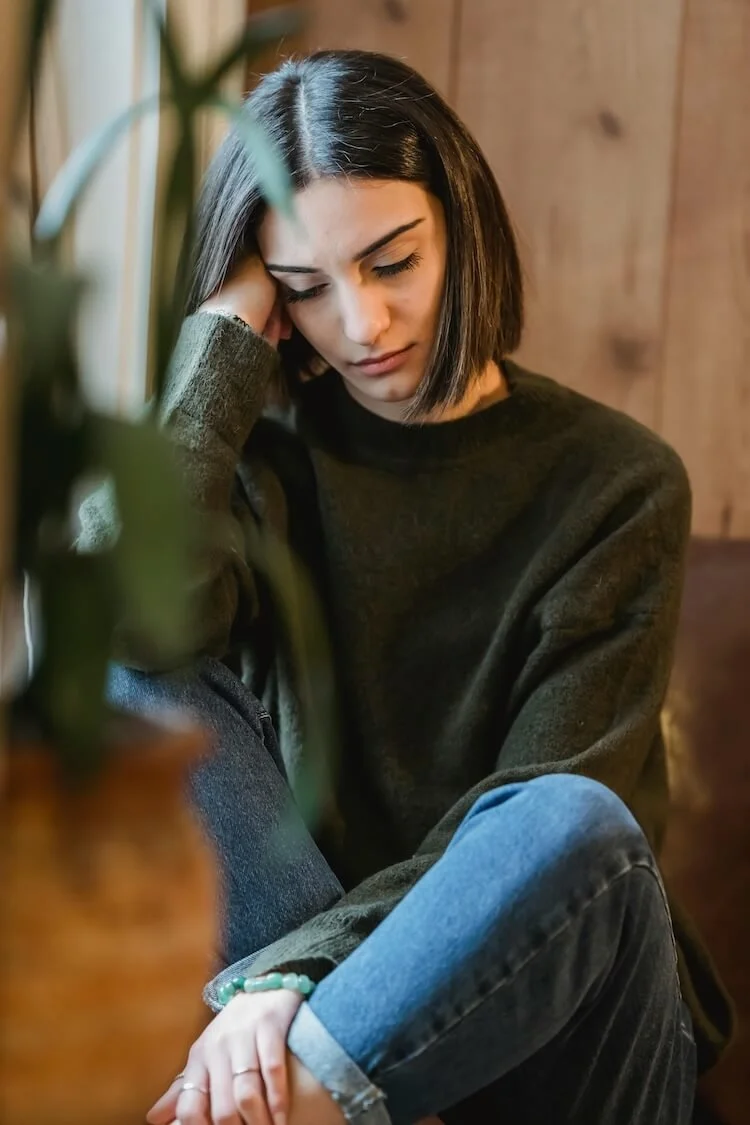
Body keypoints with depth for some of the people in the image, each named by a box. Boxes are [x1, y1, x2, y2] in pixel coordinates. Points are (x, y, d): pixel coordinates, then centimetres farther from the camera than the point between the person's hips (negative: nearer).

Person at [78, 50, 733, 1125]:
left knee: (571, 822, -35)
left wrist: (291, 981, -26)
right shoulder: (270, 451, 4)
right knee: (140, 684, -17)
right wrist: (226, 337, -9)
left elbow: (550, 822, -14)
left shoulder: (616, 483, -4)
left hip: (542, 981, -3)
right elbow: (131, 605, -20)